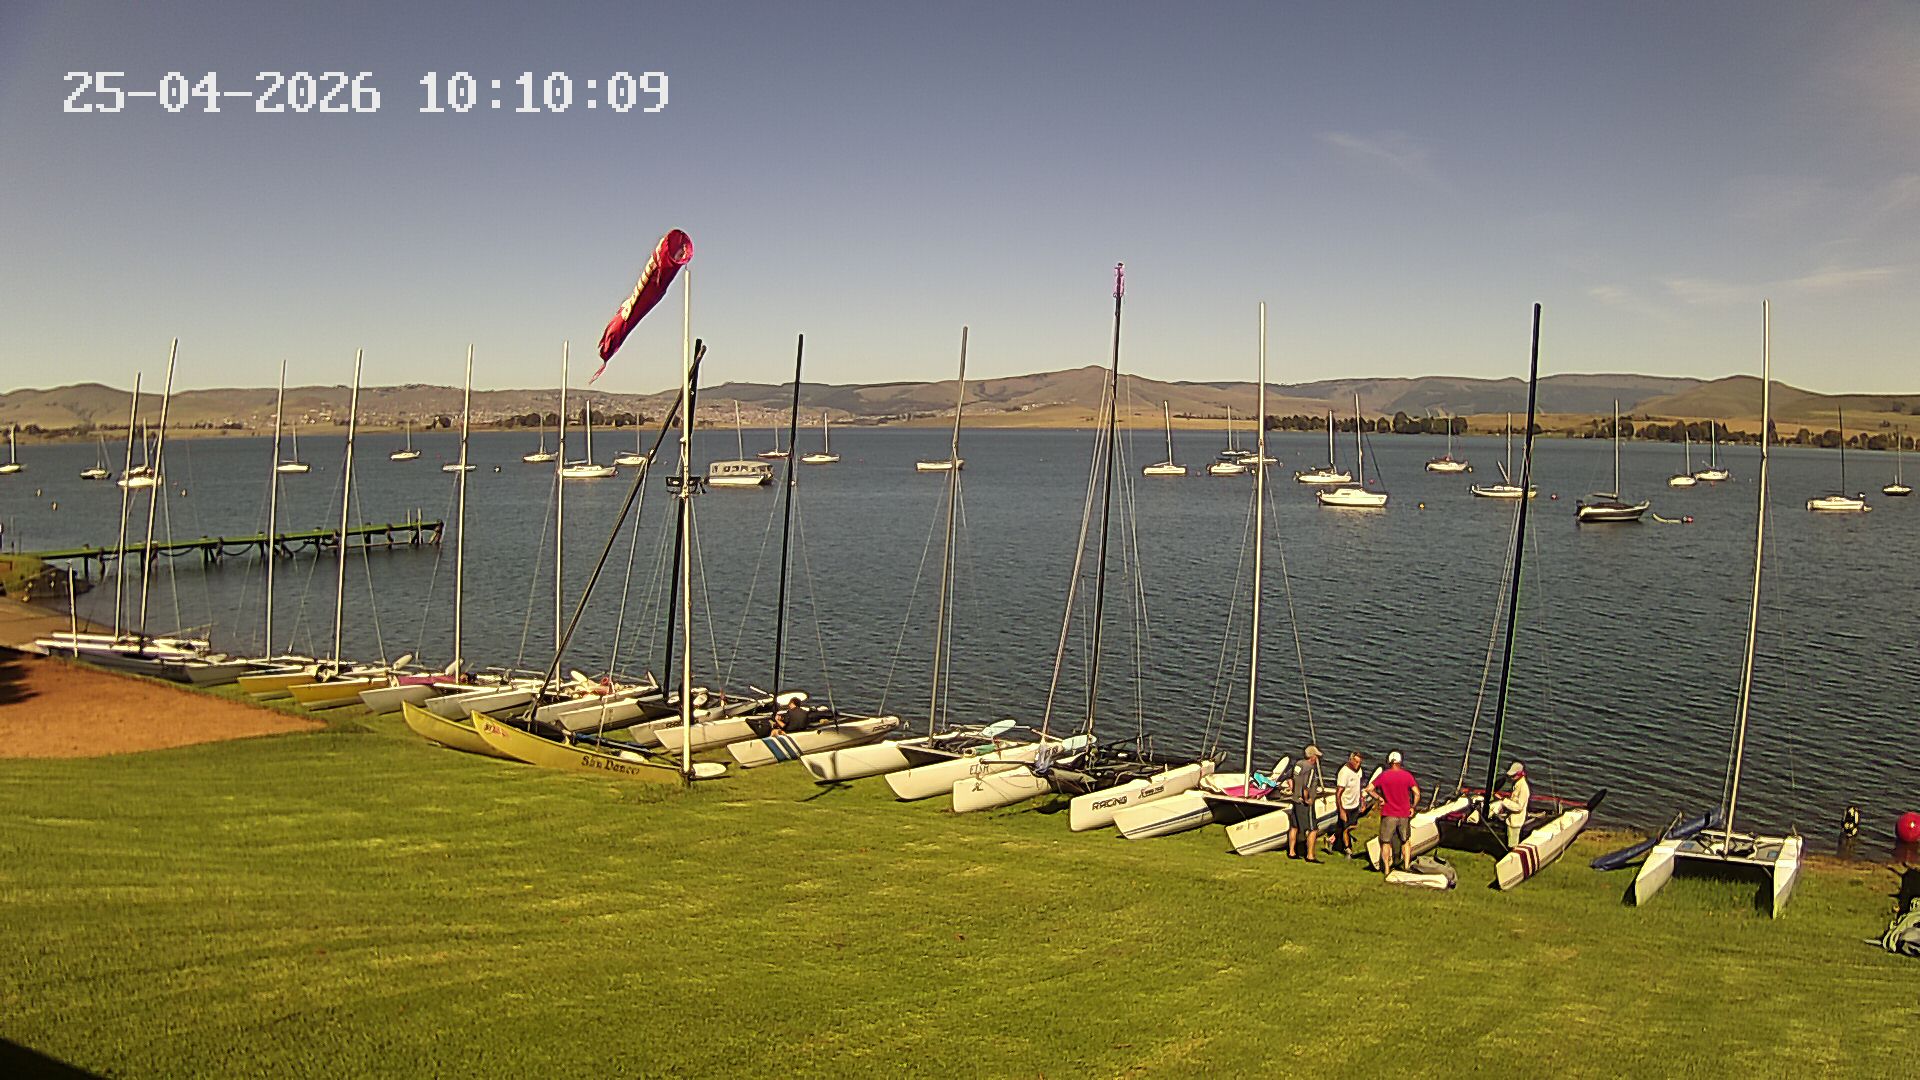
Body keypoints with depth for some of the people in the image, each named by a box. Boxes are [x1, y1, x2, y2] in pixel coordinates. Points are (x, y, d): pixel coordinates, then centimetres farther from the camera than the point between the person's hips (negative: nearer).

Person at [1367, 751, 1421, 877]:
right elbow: (1417, 793, -7)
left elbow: (1369, 789, -9)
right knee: (1406, 841, 20)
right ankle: (1406, 865, 16)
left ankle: (1386, 870, 10)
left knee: (1386, 843, 9)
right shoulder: (1407, 775, -4)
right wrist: (1413, 807, 5)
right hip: (1404, 814, 1)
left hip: (1388, 814, -1)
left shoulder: (1383, 776, -5)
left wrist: (1379, 798, 3)